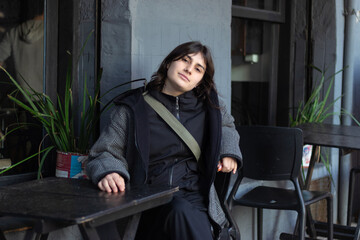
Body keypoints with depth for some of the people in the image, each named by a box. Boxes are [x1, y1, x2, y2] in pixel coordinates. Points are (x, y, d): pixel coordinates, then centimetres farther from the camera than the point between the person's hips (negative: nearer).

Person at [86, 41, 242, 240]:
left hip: (195, 200, 3)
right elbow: (104, 154, 2)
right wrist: (109, 172, -22)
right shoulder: (133, 106, 3)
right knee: (181, 211, -37)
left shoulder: (206, 105, 14)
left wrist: (229, 151, 17)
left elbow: (226, 125, 38)